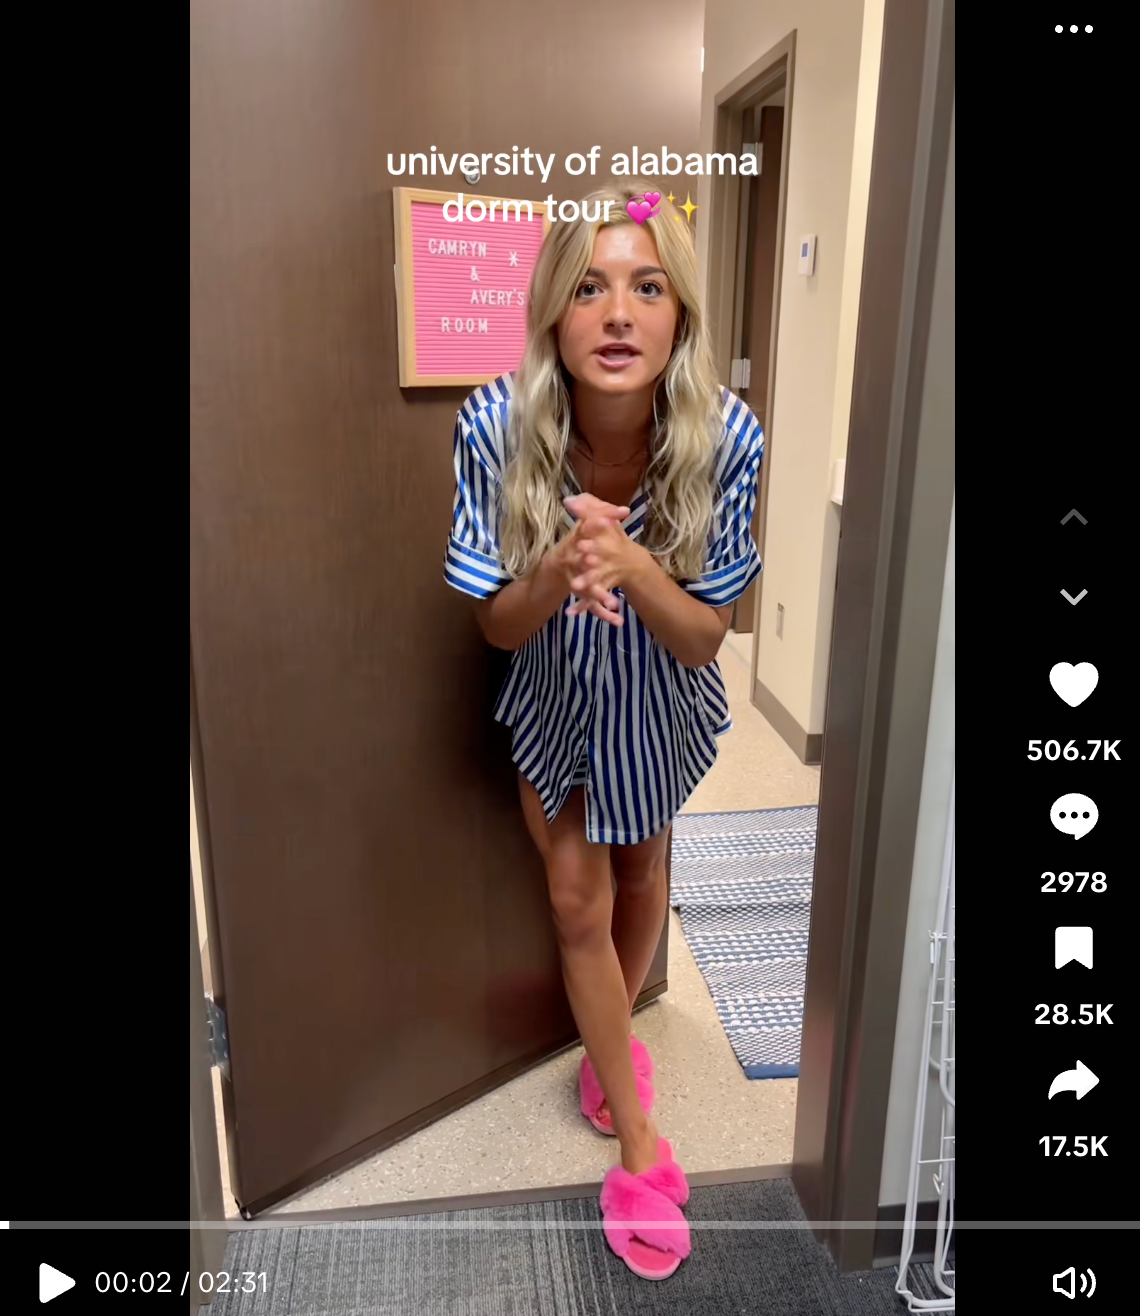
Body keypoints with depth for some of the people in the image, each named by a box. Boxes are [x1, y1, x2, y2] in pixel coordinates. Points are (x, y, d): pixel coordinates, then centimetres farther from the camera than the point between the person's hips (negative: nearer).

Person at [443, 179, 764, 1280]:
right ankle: (642, 1146, 29)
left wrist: (630, 565, -42)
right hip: (554, 703, 0)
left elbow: (702, 636, -22)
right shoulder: (497, 425, -28)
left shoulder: (725, 436, -29)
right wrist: (557, 573, -41)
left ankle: (609, 1040, 54)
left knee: (640, 877, 21)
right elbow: (497, 625, -19)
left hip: (659, 707, 1)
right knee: (578, 901, 7)